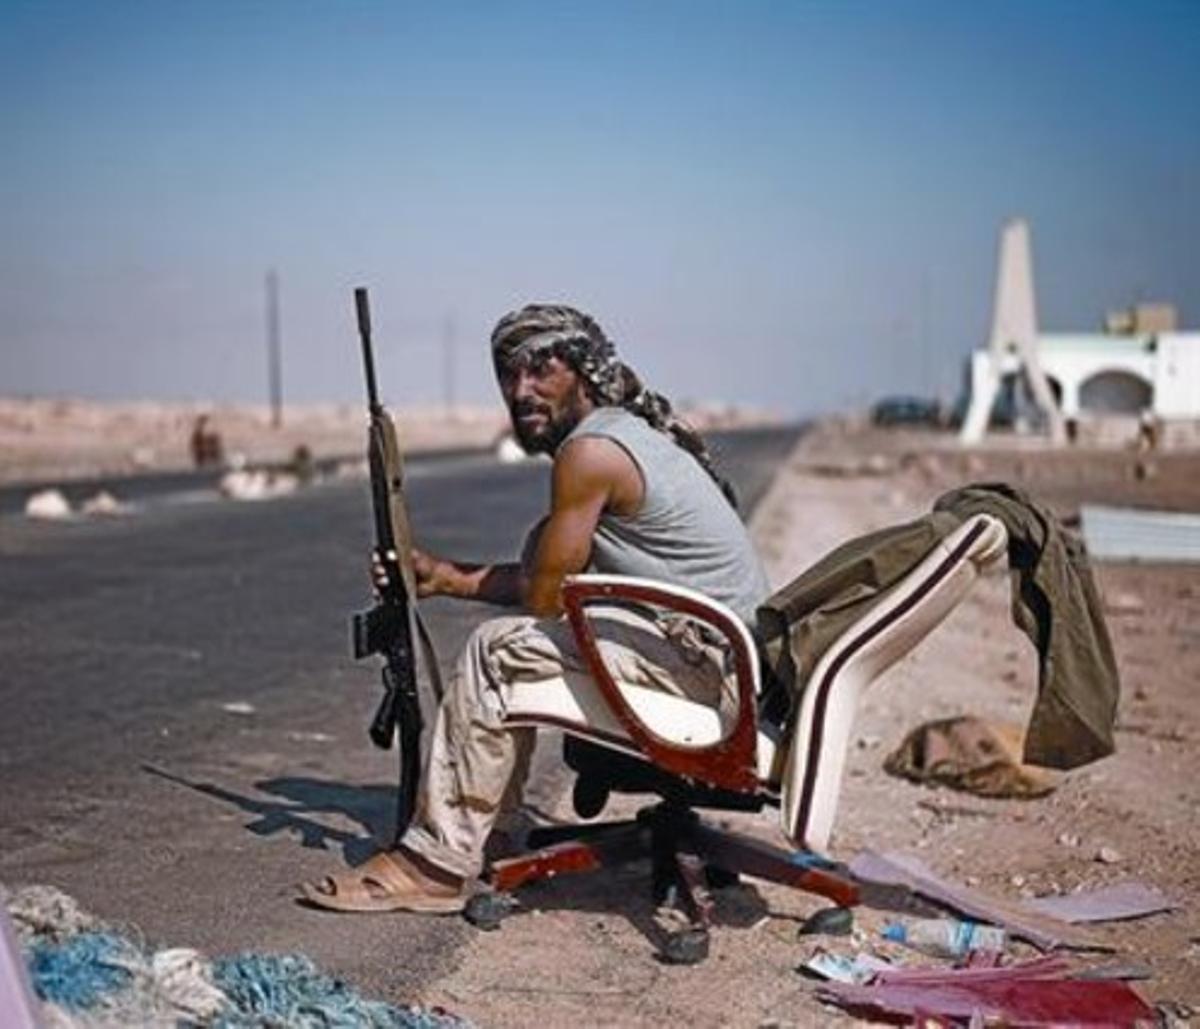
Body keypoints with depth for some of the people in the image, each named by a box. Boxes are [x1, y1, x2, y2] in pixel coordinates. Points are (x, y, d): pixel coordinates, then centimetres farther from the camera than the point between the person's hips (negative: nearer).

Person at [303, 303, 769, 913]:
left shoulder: (590, 451, -17)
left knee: (498, 652, -15)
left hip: (703, 658, -11)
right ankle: (486, 829, 21)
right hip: (711, 645, 11)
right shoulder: (621, 433, 15)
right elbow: (549, 580, 17)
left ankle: (436, 865, -9)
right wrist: (445, 577, 13)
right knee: (520, 640, 19)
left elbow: (544, 595, -14)